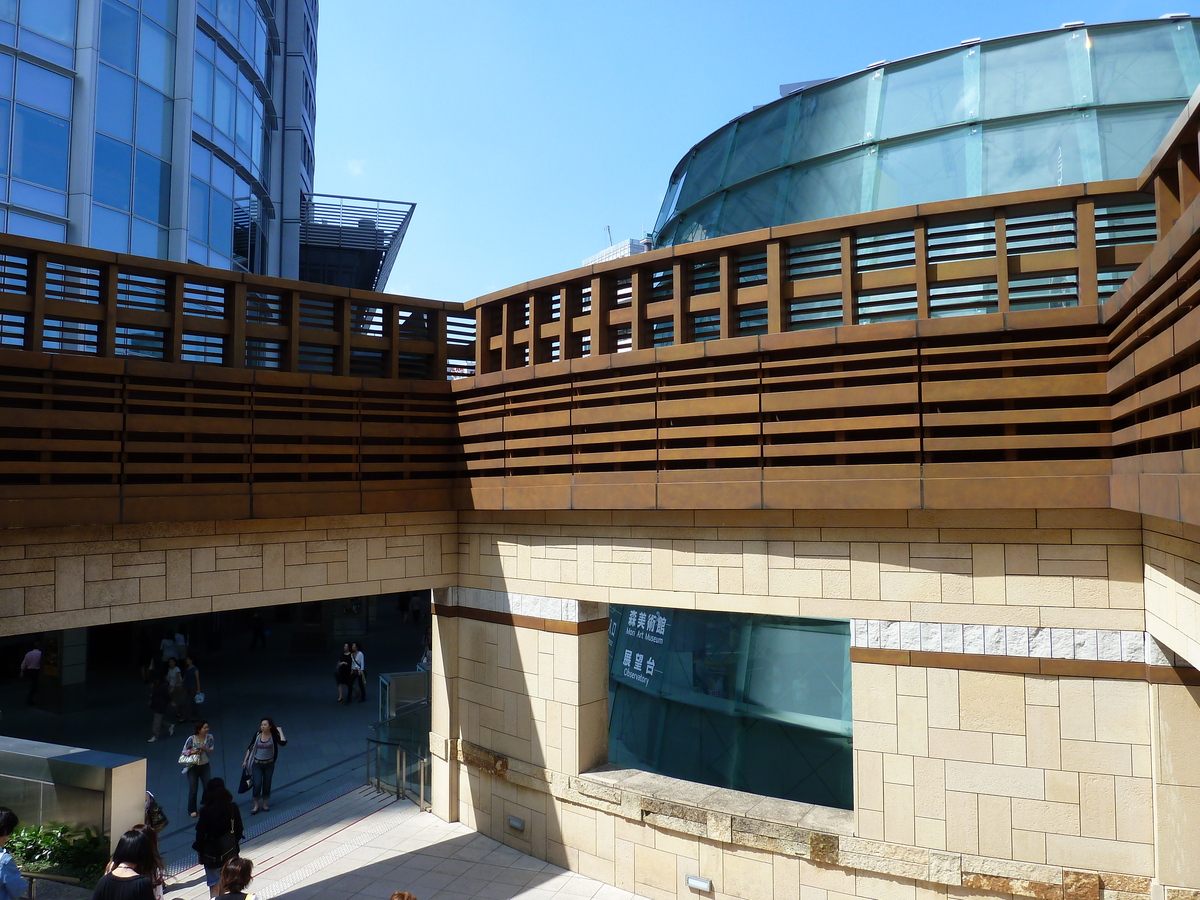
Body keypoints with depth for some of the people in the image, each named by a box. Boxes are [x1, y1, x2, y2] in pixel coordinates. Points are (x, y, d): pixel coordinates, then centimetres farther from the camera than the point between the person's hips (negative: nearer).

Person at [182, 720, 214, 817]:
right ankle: (192, 810, 21)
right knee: (193, 790, 2)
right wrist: (192, 752, -29)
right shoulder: (191, 739, -19)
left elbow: (211, 751, -4)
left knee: (208, 787, 8)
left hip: (205, 766, 3)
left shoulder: (209, 737, -10)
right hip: (193, 767, -3)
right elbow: (184, 753, -10)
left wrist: (205, 748, -24)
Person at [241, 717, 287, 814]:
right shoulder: (257, 734, -9)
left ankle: (265, 804, 27)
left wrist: (280, 731, -22)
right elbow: (250, 748, 2)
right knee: (257, 785, -5)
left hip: (269, 764, 0)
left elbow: (283, 743, -31)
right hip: (257, 764, 0)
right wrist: (245, 760, 2)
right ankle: (256, 806, 14)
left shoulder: (274, 735, -13)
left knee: (267, 784, 10)